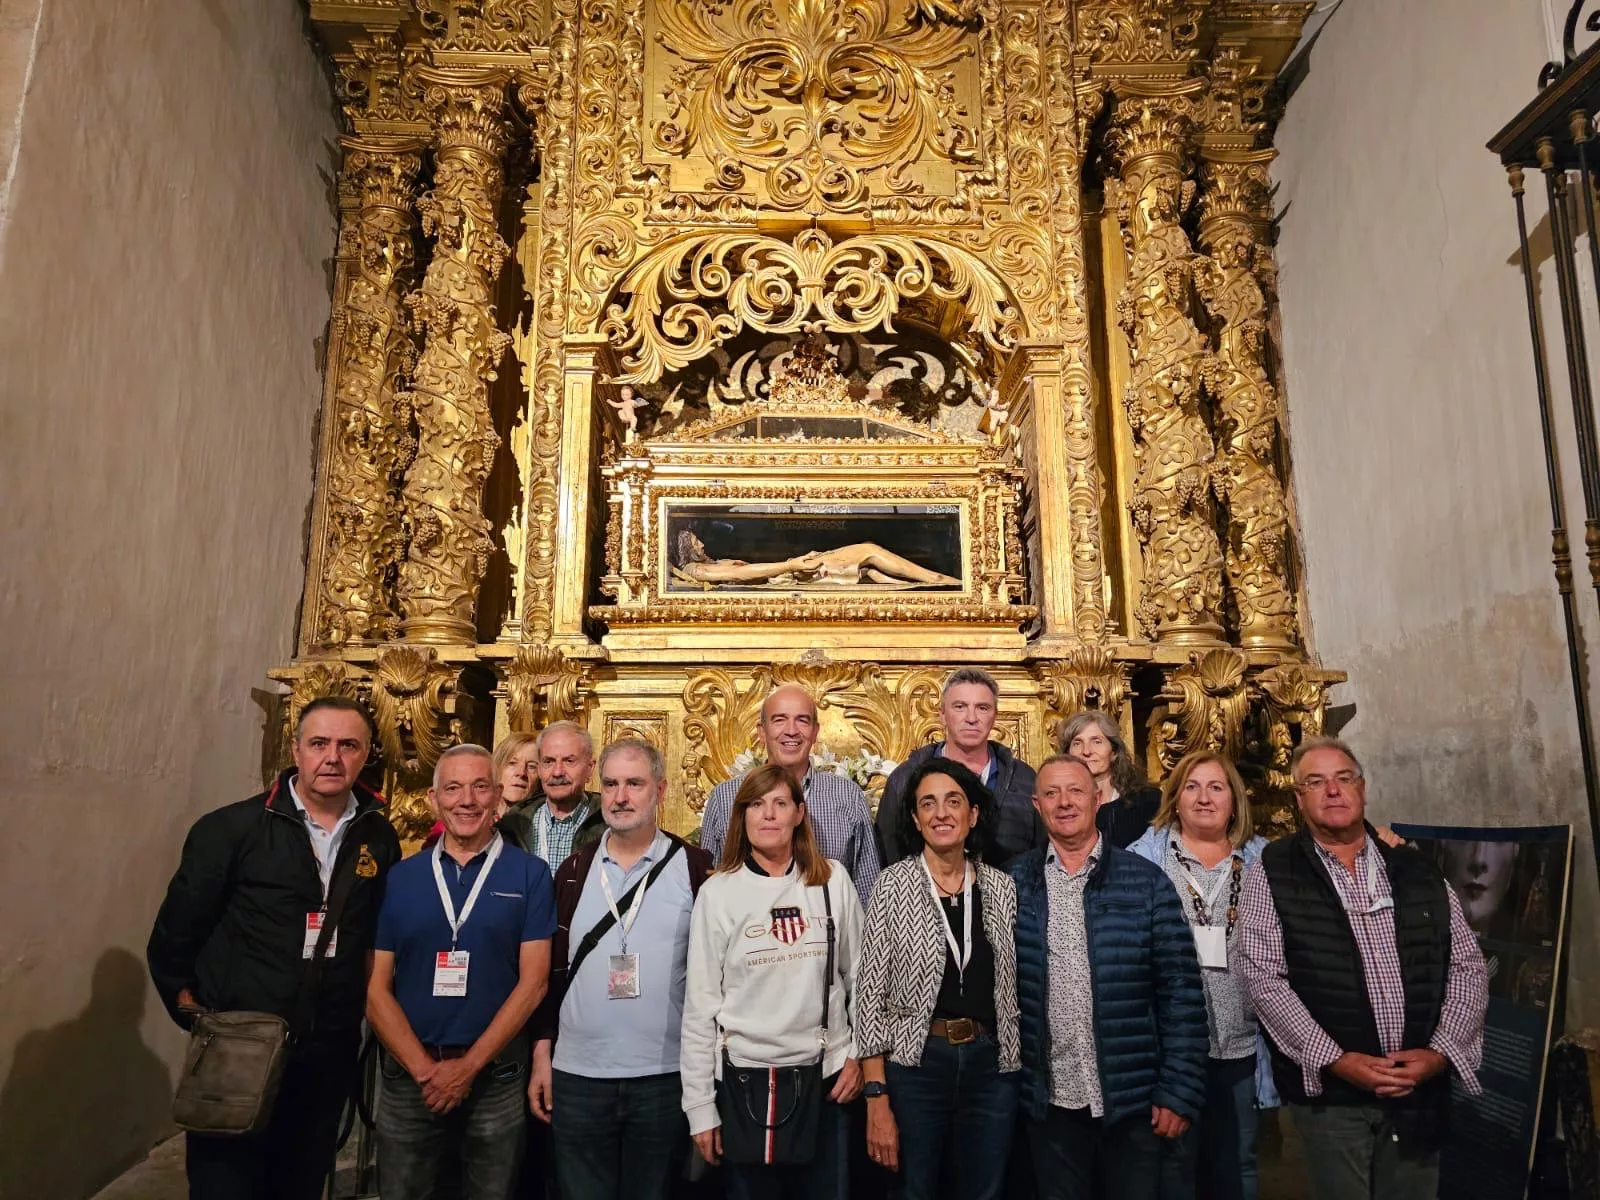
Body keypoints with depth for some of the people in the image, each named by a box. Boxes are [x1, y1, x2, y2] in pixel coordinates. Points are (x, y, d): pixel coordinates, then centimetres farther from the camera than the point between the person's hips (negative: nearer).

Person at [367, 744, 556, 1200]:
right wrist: (424, 1069, -9)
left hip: (495, 1076, -1)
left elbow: (533, 981, -7)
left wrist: (469, 1066, -11)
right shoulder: (400, 878, 2)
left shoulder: (529, 875, -4)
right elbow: (376, 987, 0)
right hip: (409, 1075, 2)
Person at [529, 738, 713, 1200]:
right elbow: (551, 969, 8)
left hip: (667, 1076, -2)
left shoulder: (696, 869, -5)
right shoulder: (574, 870, 5)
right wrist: (542, 1055, 5)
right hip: (576, 1076, 3)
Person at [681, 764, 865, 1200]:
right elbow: (700, 1004, -4)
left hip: (826, 1075, 2)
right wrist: (700, 1106, -3)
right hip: (744, 1078, -1)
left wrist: (859, 1053, 4)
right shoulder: (719, 892, -6)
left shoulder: (832, 879, -1)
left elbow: (860, 975, 8)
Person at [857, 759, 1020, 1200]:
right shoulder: (893, 884, -6)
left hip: (990, 1066, 3)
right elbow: (871, 995, -7)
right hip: (915, 1065, -3)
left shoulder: (1001, 887, 3)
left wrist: (1017, 1065, 4)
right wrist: (877, 1099, -11)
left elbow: (1011, 986, 10)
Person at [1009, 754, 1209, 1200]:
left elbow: (1180, 991, -4)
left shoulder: (1147, 881, -3)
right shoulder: (1014, 883, 0)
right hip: (1049, 1101, 1)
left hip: (1135, 1097, -1)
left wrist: (1179, 1090, -7)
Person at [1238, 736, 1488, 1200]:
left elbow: (1467, 966, 8)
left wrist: (1441, 1051, -6)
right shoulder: (1272, 873, -4)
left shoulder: (1417, 870, 8)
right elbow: (1263, 978, -10)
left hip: (1421, 1088, 3)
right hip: (1328, 1089, -3)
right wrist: (1334, 1059, -16)